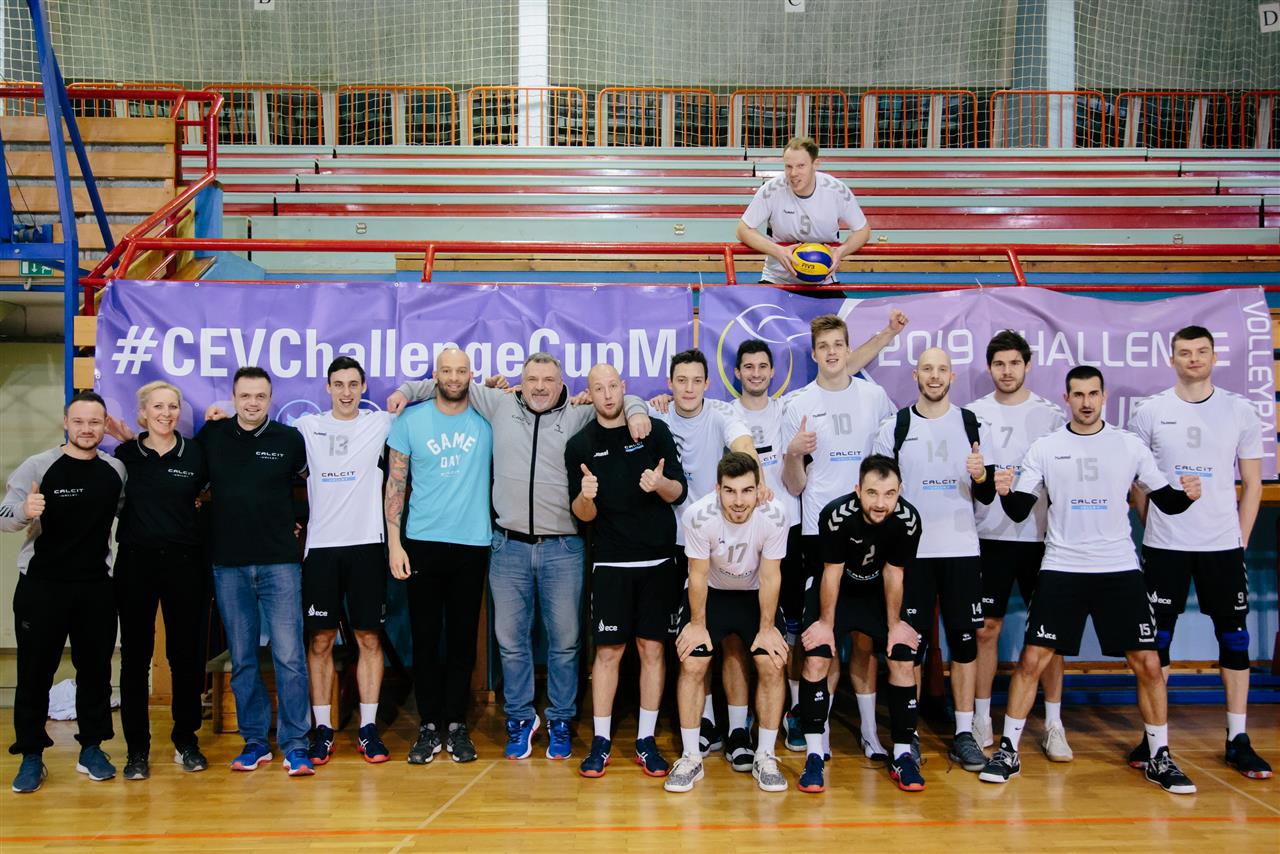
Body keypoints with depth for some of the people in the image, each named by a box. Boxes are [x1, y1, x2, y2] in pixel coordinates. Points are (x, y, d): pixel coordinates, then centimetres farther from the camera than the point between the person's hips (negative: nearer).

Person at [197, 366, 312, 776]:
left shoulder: (290, 439, -1)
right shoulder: (211, 435, 3)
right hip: (229, 564, 2)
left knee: (289, 657, -6)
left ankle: (295, 746, 2)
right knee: (242, 659, 9)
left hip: (279, 562, -2)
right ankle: (254, 741, 21)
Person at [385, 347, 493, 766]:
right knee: (425, 638, 5)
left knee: (463, 638, 6)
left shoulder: (486, 420, 2)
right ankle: (429, 725, 15)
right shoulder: (410, 420, 2)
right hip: (423, 542, 0)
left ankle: (457, 724, 17)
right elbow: (395, 484, 2)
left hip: (473, 544, 1)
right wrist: (394, 543, -4)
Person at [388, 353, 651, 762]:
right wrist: (407, 390, 12)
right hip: (509, 546, 1)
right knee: (511, 639, 8)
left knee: (564, 640, 6)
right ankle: (520, 717, 24)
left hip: (563, 548, -1)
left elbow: (618, 397, 7)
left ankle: (560, 721, 21)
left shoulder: (577, 416, 4)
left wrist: (636, 411, -14)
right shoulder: (499, 405, 8)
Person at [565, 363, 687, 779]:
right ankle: (601, 741, 12)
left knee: (653, 649, 5)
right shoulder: (580, 445, 4)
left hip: (658, 560, 0)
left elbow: (680, 492, 1)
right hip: (610, 563, 0)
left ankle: (646, 741, 15)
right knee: (608, 651, 1)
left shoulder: (655, 430, 3)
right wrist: (585, 496, -21)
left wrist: (660, 483, -21)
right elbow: (583, 515, 1)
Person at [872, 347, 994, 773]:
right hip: (910, 550, -1)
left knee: (964, 639, 5)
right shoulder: (894, 428, 2)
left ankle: (964, 734, 14)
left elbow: (986, 496, 7)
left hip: (962, 550, 1)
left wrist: (982, 476, -15)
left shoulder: (974, 425, 5)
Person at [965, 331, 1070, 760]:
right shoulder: (974, 414, 4)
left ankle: (1053, 724, 14)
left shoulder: (1050, 413, 3)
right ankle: (981, 719, 16)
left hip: (1041, 535, 0)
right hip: (990, 535, 0)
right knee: (985, 629, 4)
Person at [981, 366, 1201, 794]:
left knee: (1147, 663, 1)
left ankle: (1160, 759, 19)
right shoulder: (1044, 448, 2)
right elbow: (1019, 510, 0)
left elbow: (1165, 502, 8)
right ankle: (1008, 752, 10)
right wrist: (1005, 492, -21)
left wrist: (1187, 495, -13)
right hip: (1061, 569, -1)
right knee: (1032, 660, -3)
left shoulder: (1130, 445, 4)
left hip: (1120, 570, 1)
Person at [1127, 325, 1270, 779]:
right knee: (1156, 638, 4)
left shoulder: (1240, 411, 4)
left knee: (1234, 638, 5)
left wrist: (1241, 537, 2)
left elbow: (1252, 482, 8)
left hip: (1223, 545, 1)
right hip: (1164, 545, -1)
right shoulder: (1149, 411, 1)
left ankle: (1238, 739, 16)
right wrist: (1153, 522, 3)